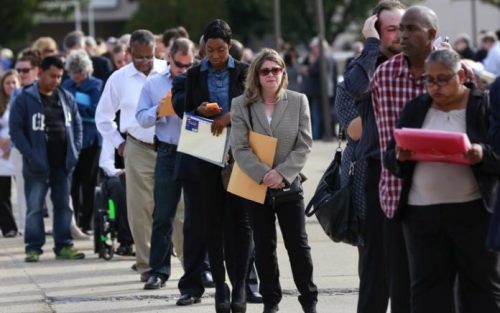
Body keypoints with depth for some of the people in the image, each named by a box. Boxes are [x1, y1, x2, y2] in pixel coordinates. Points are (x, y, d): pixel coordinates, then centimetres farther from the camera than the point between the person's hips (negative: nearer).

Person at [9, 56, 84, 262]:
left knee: (63, 205, 9)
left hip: (63, 163, 5)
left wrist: (75, 150, 3)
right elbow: (16, 129, -9)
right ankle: (33, 248, 2)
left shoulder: (67, 98, 10)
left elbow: (77, 124, 16)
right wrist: (30, 155, -17)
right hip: (38, 165, -5)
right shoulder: (25, 100, -6)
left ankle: (63, 246, 15)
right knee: (34, 207, -3)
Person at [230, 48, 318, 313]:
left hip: (288, 184, 0)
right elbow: (239, 147, -7)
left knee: (298, 244, 2)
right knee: (264, 246, 8)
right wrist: (263, 174, -19)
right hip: (255, 185, 0)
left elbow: (304, 145, -4)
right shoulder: (242, 105, -1)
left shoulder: (298, 102, 0)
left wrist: (282, 173, -16)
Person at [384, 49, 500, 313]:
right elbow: (390, 159, 12)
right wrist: (400, 157, -11)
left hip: (473, 212, -3)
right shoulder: (415, 108, 12)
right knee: (427, 288, 4)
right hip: (422, 213, 4)